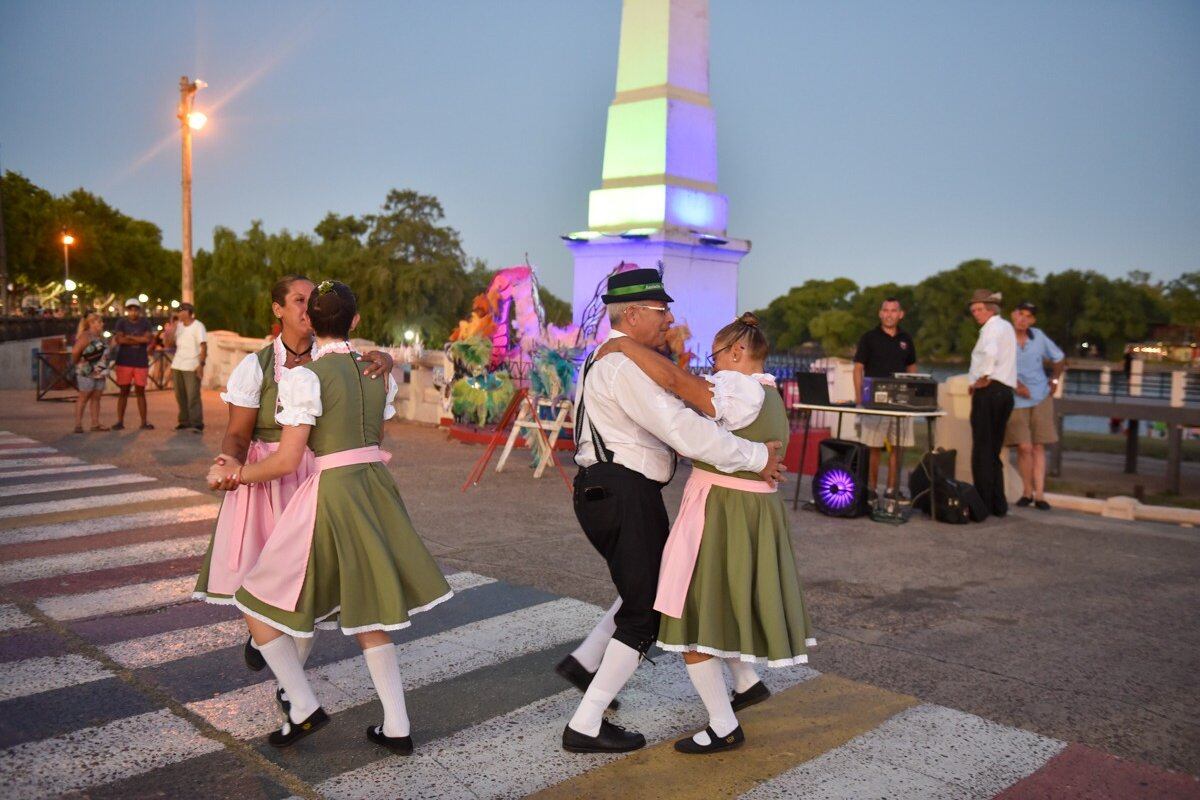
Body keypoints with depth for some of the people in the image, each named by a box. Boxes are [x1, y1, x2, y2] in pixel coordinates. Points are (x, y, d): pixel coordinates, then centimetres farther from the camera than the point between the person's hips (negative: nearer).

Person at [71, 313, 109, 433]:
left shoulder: (100, 336, 13)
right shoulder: (85, 336, -13)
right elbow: (75, 351, -22)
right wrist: (77, 362, -7)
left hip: (99, 372, 8)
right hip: (87, 372, -8)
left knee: (96, 398, 9)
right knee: (84, 397, -2)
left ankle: (95, 423, 13)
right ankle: (78, 424, 4)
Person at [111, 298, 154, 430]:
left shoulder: (145, 322, 5)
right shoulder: (121, 323, 3)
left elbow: (149, 339, -9)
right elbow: (119, 340, -12)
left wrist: (130, 337, -9)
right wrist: (139, 340, -10)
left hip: (141, 363, 1)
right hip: (124, 362, 0)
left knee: (140, 392, 5)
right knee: (124, 392, 3)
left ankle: (144, 422, 8)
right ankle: (120, 422, 9)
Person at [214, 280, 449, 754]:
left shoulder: (306, 375, -12)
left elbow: (287, 461, -12)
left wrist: (238, 473, 5)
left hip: (331, 492, -7)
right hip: (376, 487, 7)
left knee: (258, 604, 13)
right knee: (366, 612, 19)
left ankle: (304, 708, 14)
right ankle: (397, 728, 21)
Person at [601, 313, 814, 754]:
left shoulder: (740, 390, -18)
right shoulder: (767, 395, 12)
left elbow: (674, 379, -29)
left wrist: (624, 343, -20)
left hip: (719, 515, -10)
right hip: (752, 513, 10)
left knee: (692, 616, 1)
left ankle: (725, 727, 10)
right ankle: (748, 683, 37)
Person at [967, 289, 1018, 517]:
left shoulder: (992, 327, -8)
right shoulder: (1007, 327, 22)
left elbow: (990, 353, -28)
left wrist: (982, 378, -17)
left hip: (989, 391, -9)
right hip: (1006, 391, 9)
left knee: (982, 450, -5)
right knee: (994, 452, 13)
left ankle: (983, 503, -4)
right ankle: (998, 504, 15)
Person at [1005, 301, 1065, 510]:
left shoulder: (1038, 336, 5)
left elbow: (1059, 359, 20)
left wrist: (1054, 380, 12)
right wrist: (1015, 383, -20)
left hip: (1041, 398, 3)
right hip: (1016, 400, -3)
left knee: (1038, 447, 2)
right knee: (1024, 447, -9)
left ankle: (1039, 494, 5)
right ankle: (1027, 492, 7)